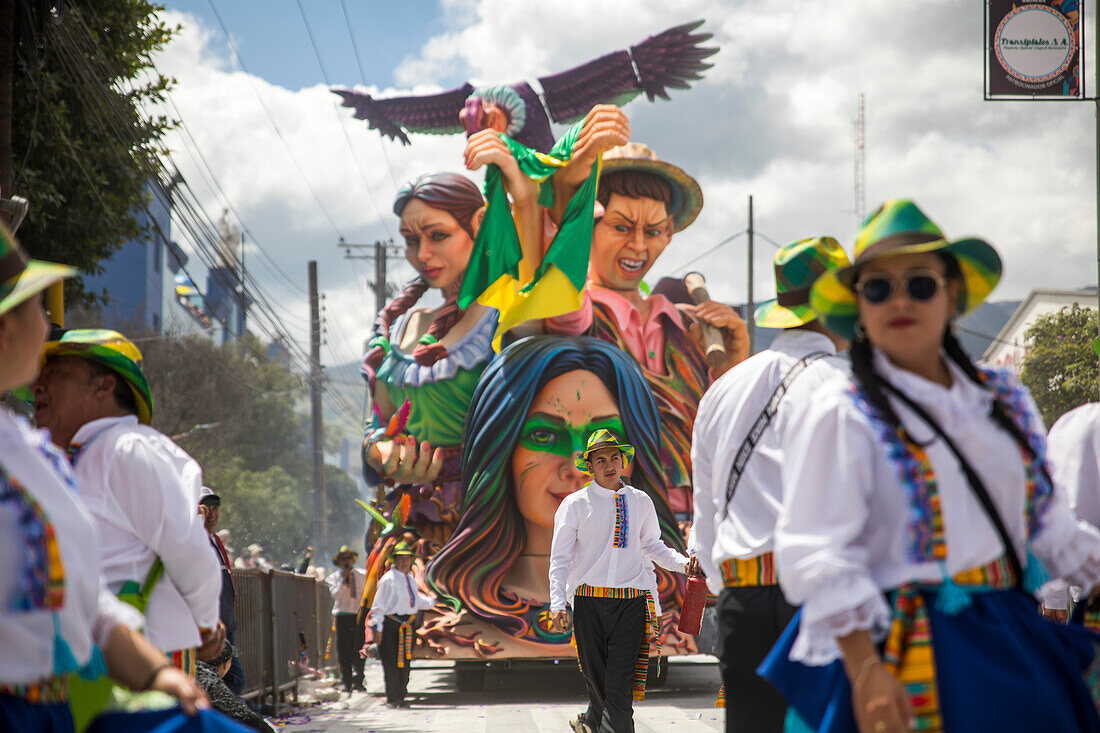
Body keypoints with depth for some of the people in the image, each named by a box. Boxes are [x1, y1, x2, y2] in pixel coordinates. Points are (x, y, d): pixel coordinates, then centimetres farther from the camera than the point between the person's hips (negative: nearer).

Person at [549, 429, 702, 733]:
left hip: (631, 602, 1)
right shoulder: (575, 504, 3)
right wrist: (558, 603, -11)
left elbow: (652, 546, 23)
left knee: (621, 683, -10)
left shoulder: (641, 502, 11)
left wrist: (683, 563, 5)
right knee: (596, 677, 4)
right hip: (589, 602, -1)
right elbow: (560, 558, 1)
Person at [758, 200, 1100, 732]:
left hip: (1010, 646, 6)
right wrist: (866, 672, -21)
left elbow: (1049, 525, 20)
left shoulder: (1004, 401, 13)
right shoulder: (843, 414, -6)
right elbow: (817, 555, -13)